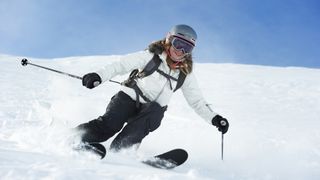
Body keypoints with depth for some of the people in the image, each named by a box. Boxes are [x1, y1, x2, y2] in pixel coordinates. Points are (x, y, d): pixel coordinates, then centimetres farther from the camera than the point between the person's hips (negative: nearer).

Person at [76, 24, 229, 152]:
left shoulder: (185, 75, 8)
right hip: (129, 98, -2)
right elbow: (122, 64, -11)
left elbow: (197, 101, 14)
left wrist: (214, 118, 1)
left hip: (153, 110, 3)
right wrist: (100, 76, -26)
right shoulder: (152, 57, -4)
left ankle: (117, 151, -36)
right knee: (109, 125, -26)